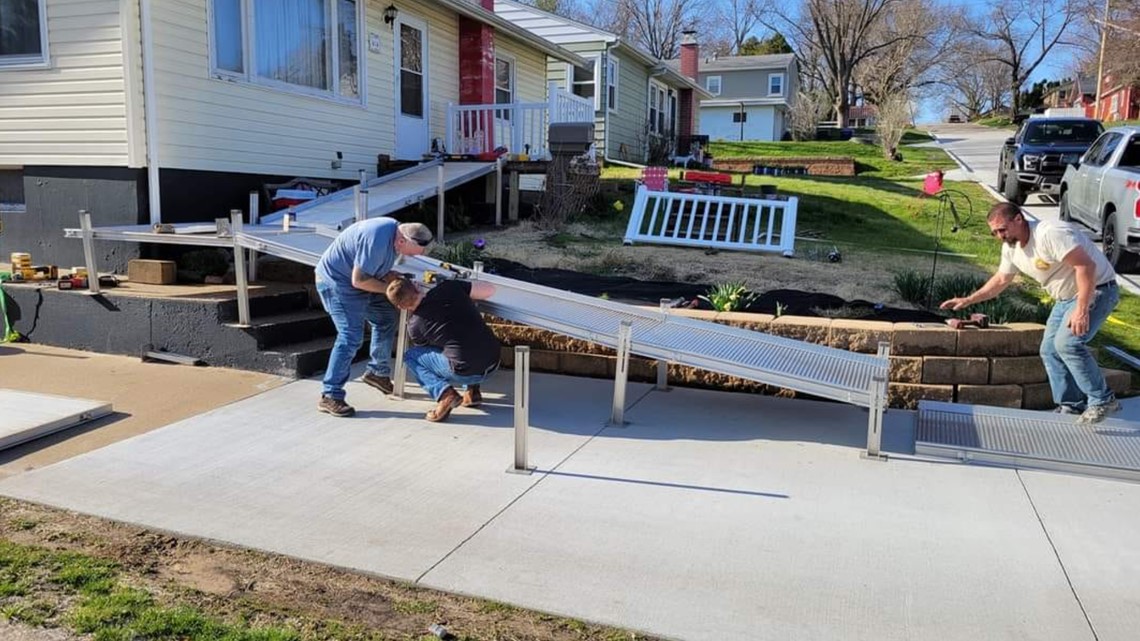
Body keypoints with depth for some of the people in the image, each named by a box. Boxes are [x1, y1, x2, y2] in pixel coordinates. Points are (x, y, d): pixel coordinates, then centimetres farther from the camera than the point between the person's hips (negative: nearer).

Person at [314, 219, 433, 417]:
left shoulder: (394, 229, -2)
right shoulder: (377, 241, -32)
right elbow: (359, 280, -27)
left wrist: (391, 276, -6)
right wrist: (390, 288, -16)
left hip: (355, 279, 10)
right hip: (336, 280, -10)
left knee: (386, 318, 15)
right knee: (351, 336, -17)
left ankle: (377, 372, 30)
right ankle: (330, 397, -11)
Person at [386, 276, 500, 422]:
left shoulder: (414, 325, -1)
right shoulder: (449, 288, -1)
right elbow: (490, 289, 6)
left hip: (466, 373, -4)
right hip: (494, 363, 4)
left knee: (410, 355, 17)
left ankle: (444, 393, -3)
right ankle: (472, 391, 26)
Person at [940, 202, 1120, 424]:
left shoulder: (1050, 234, -28)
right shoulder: (1011, 248, 1)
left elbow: (1086, 265, -32)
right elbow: (1001, 280, 16)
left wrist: (1081, 309, -35)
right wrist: (968, 300, 9)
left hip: (1096, 289, -9)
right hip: (1066, 297, 9)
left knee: (1067, 343, -24)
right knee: (1049, 350, 6)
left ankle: (1102, 400, -11)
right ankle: (1071, 405, 16)